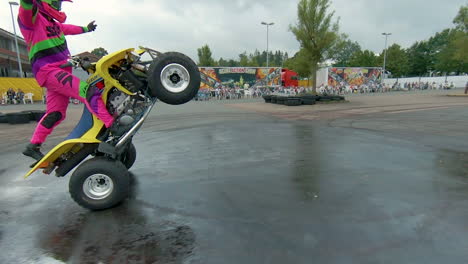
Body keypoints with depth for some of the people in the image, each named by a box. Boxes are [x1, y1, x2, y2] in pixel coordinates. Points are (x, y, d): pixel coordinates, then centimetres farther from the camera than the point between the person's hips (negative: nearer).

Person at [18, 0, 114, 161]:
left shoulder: (52, 22, 23)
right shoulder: (32, 16, -6)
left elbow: (66, 28, 43)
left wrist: (85, 29, 57)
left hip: (62, 69, 10)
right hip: (49, 71, -10)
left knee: (56, 114, 10)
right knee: (88, 92, -26)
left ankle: (33, 146, 20)